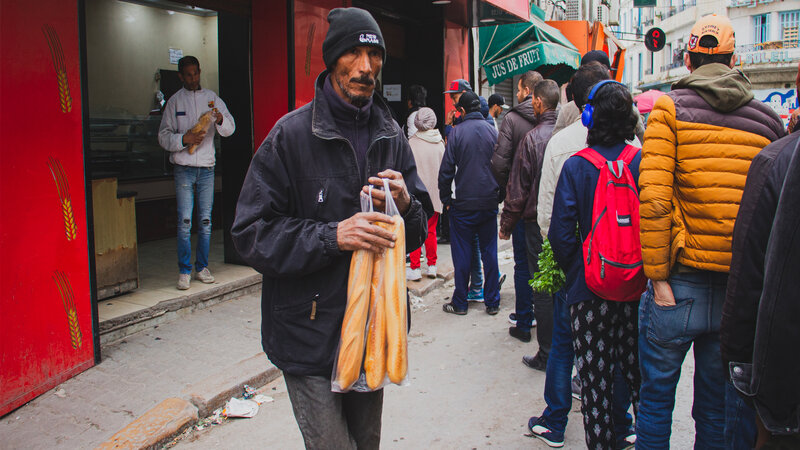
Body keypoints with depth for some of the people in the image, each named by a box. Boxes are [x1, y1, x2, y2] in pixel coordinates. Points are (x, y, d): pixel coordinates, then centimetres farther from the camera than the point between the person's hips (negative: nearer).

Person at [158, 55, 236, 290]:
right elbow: (163, 136, 2)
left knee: (205, 220, 6)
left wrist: (220, 119, -21)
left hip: (207, 167, 2)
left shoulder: (212, 97, 9)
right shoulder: (175, 101, 5)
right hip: (184, 167, -2)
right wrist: (184, 139, -16)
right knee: (185, 221, -6)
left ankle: (202, 267, 16)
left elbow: (230, 128, 1)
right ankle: (184, 271, 1)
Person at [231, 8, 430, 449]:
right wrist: (332, 236, -23)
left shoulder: (391, 136, 8)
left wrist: (405, 205, -12)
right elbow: (250, 232, -13)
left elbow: (419, 228, 11)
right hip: (309, 336, -5)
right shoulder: (292, 134, -10)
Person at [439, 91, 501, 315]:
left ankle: (460, 303, 11)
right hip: (489, 202, 3)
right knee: (489, 252, 9)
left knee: (462, 254, 5)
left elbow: (446, 170, -7)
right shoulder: (492, 131, 2)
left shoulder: (457, 132, -7)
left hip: (463, 204, -3)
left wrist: (446, 199, 3)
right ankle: (492, 302, 14)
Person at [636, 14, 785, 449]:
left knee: (656, 393, 12)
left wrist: (658, 277, -9)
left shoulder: (670, 108, -5)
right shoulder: (768, 119, 5)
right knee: (718, 401, 16)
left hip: (681, 282, -3)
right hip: (741, 290, 3)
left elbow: (654, 200, -15)